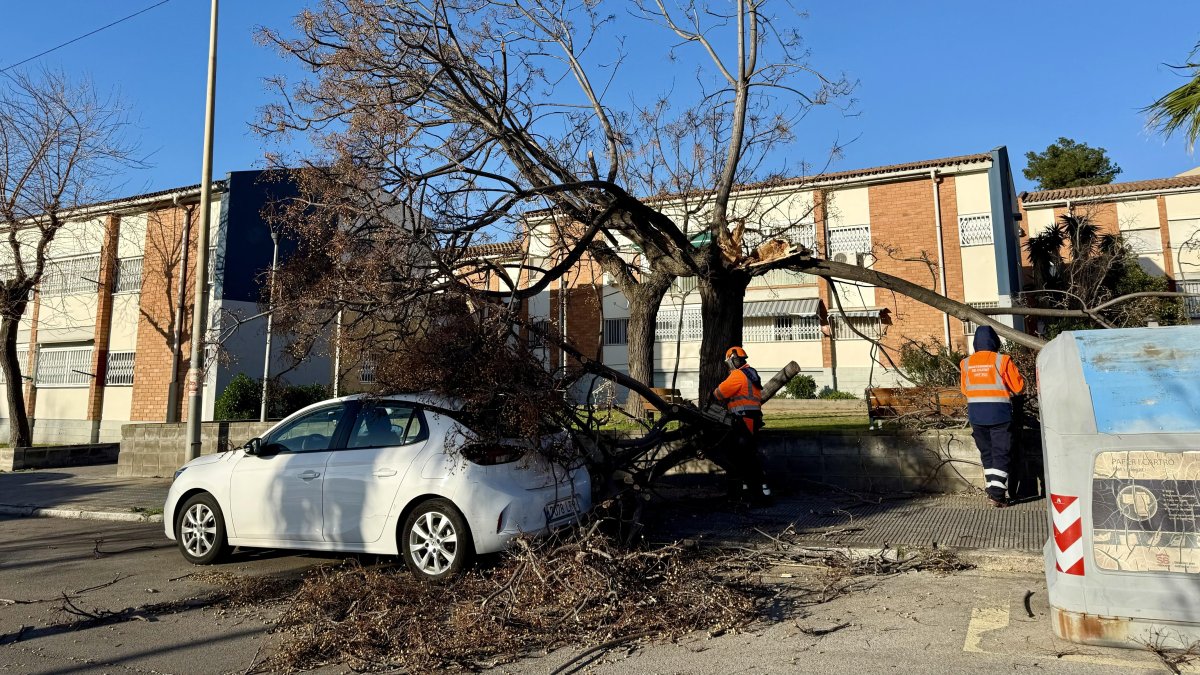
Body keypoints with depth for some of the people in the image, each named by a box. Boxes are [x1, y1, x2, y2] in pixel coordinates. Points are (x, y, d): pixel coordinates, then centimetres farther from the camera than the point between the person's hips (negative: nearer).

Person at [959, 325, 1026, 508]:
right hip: (999, 415, -3)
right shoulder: (1002, 360, -9)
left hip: (976, 415, 3)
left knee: (986, 453, 15)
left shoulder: (966, 364, 1)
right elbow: (1019, 387, -3)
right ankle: (997, 494, -5)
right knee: (1001, 454, 1)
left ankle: (992, 490, 19)